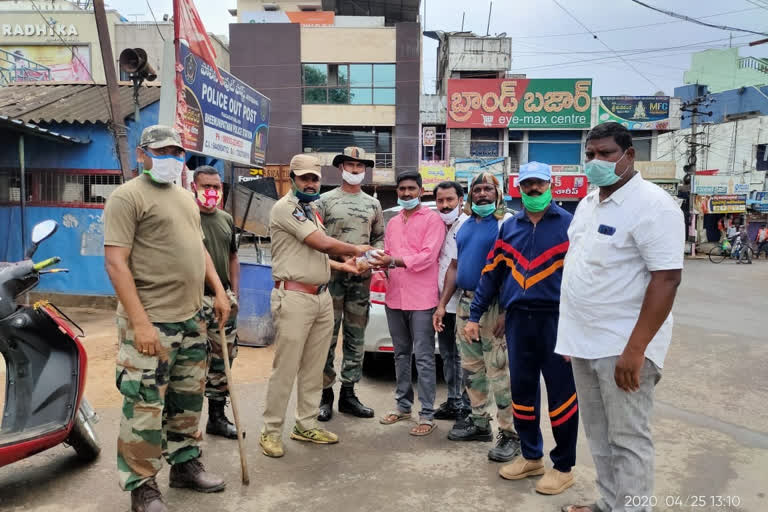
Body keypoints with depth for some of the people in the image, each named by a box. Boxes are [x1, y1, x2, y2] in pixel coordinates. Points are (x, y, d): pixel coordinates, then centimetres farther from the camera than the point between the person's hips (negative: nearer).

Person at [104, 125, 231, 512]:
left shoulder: (185, 197, 17)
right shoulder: (128, 196, -8)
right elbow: (115, 263, -15)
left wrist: (218, 291, 11)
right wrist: (140, 323, -21)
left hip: (191, 319, 8)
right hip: (151, 322, -8)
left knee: (188, 400, 17)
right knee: (145, 408, 0)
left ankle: (185, 464, 34)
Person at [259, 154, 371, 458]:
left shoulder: (311, 211, 19)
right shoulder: (286, 208, -10)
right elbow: (323, 243, -17)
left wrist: (340, 265, 13)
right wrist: (356, 249, -3)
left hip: (322, 297, 9)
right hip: (294, 298, -9)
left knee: (313, 369, 14)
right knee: (285, 369, -2)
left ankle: (306, 425, 25)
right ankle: (271, 431, 11)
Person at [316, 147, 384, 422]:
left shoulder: (373, 204, 14)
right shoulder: (326, 200, 2)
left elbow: (379, 237, 18)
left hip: (362, 278, 4)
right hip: (332, 276, -4)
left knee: (356, 338, 8)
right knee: (328, 337, -1)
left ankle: (348, 394, 19)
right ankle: (326, 394, 11)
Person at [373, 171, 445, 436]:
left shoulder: (433, 219, -3)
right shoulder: (393, 223, 19)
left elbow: (428, 256, -14)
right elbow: (389, 256, 18)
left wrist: (394, 261, -22)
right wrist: (381, 263, -5)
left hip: (421, 299, -6)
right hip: (395, 297, 7)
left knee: (423, 358, -3)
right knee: (401, 355, 15)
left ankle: (427, 415, 4)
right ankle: (403, 405, 27)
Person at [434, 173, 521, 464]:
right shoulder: (465, 225, 16)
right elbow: (454, 267, 18)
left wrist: (506, 312, -20)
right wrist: (442, 304, 12)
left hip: (493, 306, -7)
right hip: (465, 303, 7)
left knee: (498, 372, -6)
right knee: (472, 369, 14)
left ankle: (510, 434, 5)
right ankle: (479, 423, 27)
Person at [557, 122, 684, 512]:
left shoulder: (651, 204, -14)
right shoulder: (587, 203, 11)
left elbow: (667, 278, -20)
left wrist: (635, 349, -25)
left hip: (622, 345, -8)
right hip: (584, 341, 8)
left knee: (628, 439, 2)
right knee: (599, 435, 19)